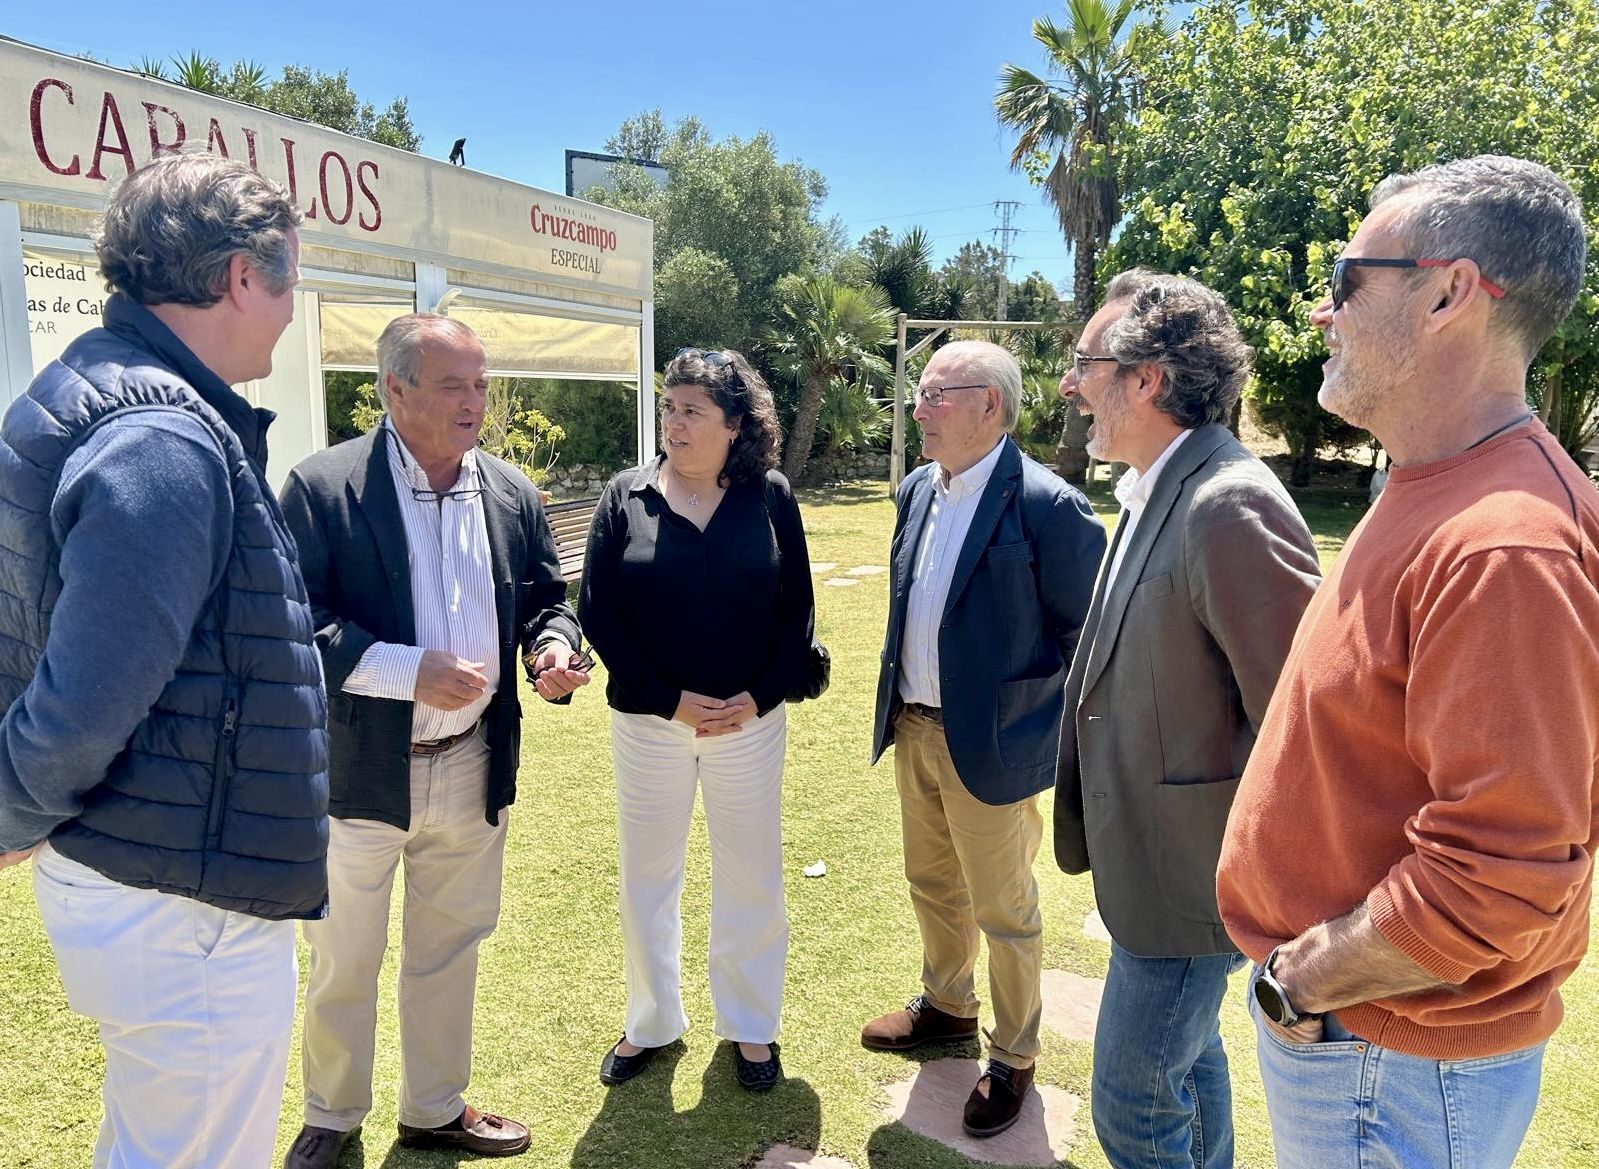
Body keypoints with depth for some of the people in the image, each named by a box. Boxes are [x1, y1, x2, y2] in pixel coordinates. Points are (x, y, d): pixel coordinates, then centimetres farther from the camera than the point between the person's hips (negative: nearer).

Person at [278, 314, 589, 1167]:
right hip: (356, 773, -3)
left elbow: (545, 599, 10)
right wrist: (408, 671, -25)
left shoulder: (513, 494, 3)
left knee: (449, 951, 20)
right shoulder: (321, 487, -11)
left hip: (474, 771, 4)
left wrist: (553, 644, -12)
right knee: (342, 964, 15)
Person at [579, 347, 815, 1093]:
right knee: (646, 877, 13)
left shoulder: (769, 497, -3)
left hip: (751, 720, 0)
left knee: (751, 878, 12)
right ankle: (651, 1022, 35)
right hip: (648, 722, 1)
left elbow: (796, 610, 0)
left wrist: (759, 696, -12)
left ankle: (749, 1025, 34)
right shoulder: (626, 497, -4)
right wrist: (670, 699, -12)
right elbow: (599, 613, -5)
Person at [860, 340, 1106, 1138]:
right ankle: (946, 1005, 49)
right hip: (913, 732, 7)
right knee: (932, 884, 24)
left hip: (991, 744, -7)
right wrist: (898, 701, 13)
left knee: (1004, 911, 12)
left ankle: (1013, 1058, 34)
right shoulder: (917, 490, 4)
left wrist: (1056, 734, -11)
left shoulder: (1047, 506, -19)